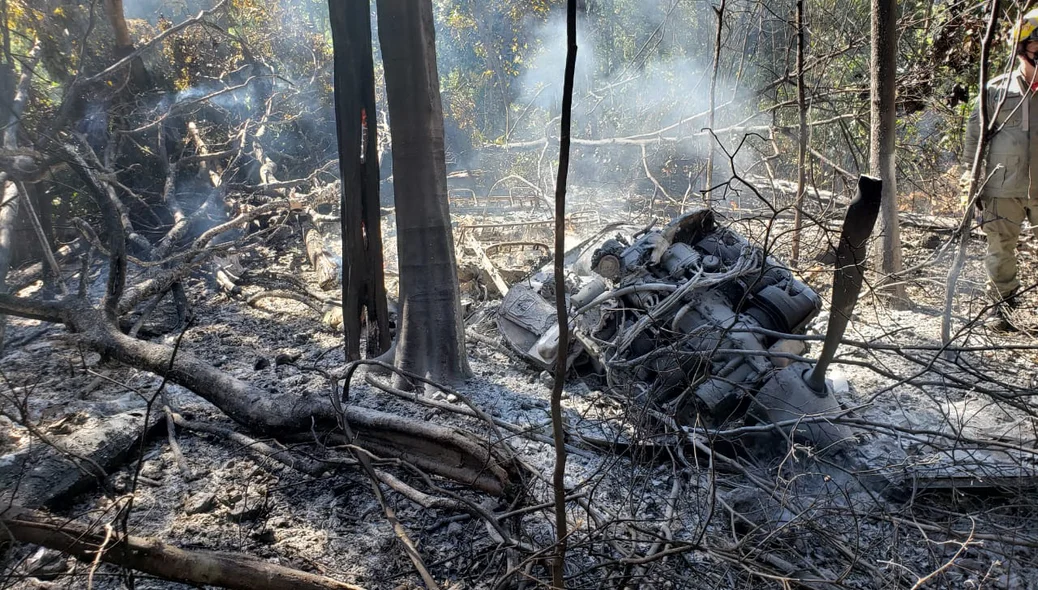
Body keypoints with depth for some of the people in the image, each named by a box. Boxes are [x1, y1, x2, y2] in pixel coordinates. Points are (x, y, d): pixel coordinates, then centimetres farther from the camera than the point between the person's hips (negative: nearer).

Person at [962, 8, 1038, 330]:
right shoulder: (996, 90, 0)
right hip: (1002, 188, -1)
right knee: (1001, 248, 8)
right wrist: (972, 176, 2)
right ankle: (1003, 304, 22)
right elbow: (975, 136, 5)